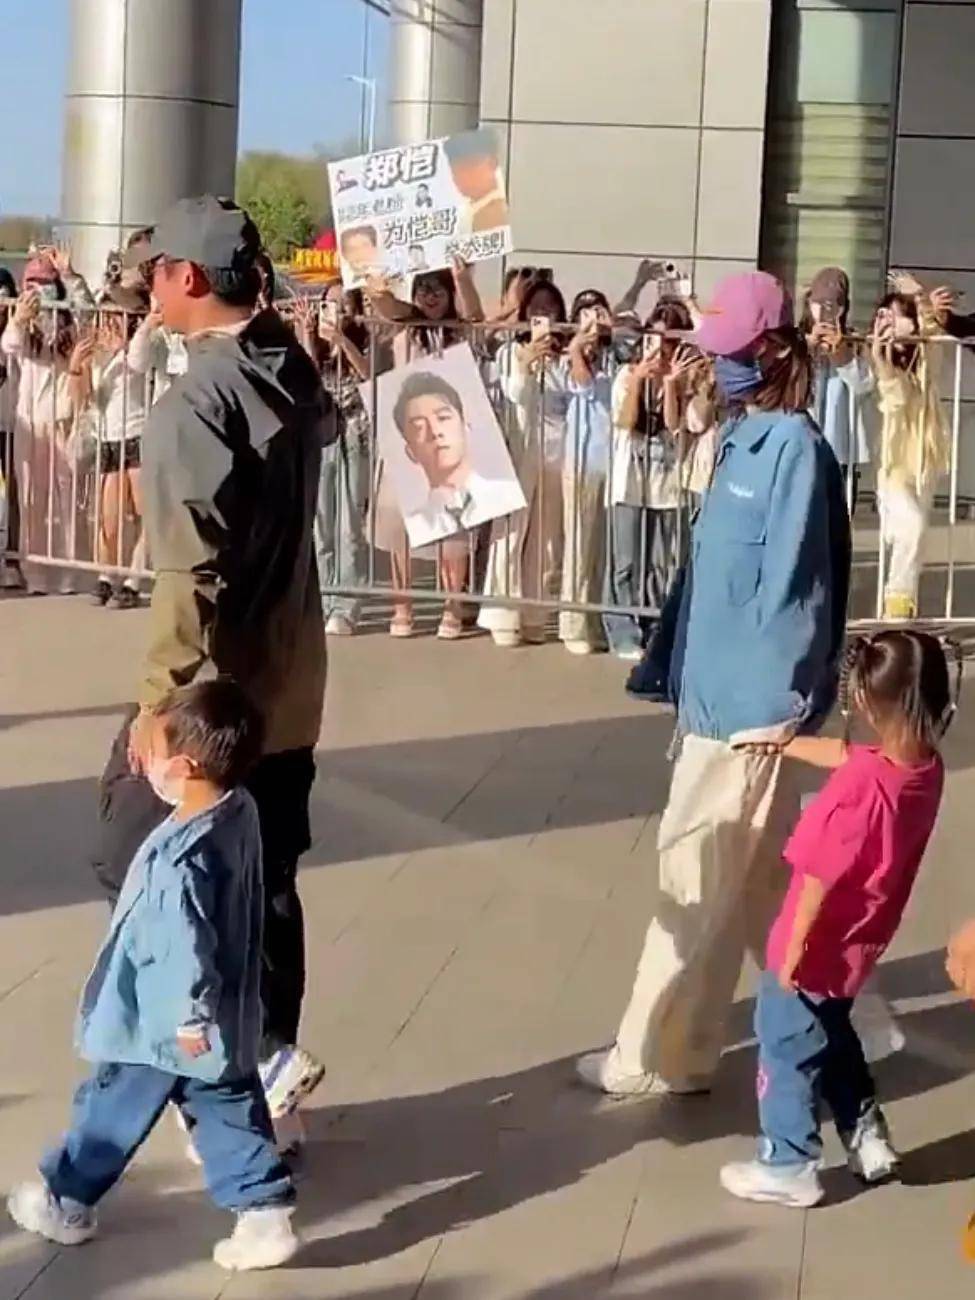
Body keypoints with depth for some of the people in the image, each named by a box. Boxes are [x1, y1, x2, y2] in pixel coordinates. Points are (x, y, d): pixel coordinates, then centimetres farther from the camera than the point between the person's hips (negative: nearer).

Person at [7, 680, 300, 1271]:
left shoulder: (180, 858, -32)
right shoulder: (241, 811, -6)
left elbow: (186, 945, -27)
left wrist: (190, 1017, -18)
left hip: (163, 1022, -7)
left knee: (110, 1111, 13)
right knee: (229, 1112, 15)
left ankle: (65, 1202, 31)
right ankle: (266, 1212, 12)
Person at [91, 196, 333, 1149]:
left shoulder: (192, 405, -20)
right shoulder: (293, 375, 3)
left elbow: (191, 576, -24)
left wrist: (157, 700, -19)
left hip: (212, 696, -8)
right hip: (287, 691, 8)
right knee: (262, 889, 14)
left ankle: (260, 1055, -2)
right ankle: (259, 1070, 22)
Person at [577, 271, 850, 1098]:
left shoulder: (793, 446, -16)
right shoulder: (749, 438, 10)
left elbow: (791, 583, -20)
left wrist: (772, 704, -20)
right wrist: (698, 684, 16)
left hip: (752, 699, -9)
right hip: (726, 689, 9)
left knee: (700, 874, -1)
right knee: (762, 873, 16)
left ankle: (663, 1054, 9)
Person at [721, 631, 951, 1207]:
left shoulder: (860, 783, -32)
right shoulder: (926, 768, -10)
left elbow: (819, 879, -25)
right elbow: (844, 753, 9)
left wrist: (793, 950, -15)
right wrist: (783, 743, 22)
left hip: (817, 949, -7)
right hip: (856, 947, 7)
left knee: (786, 1049, 12)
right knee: (832, 1035, 30)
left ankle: (789, 1168, 24)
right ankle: (867, 1137, 36)